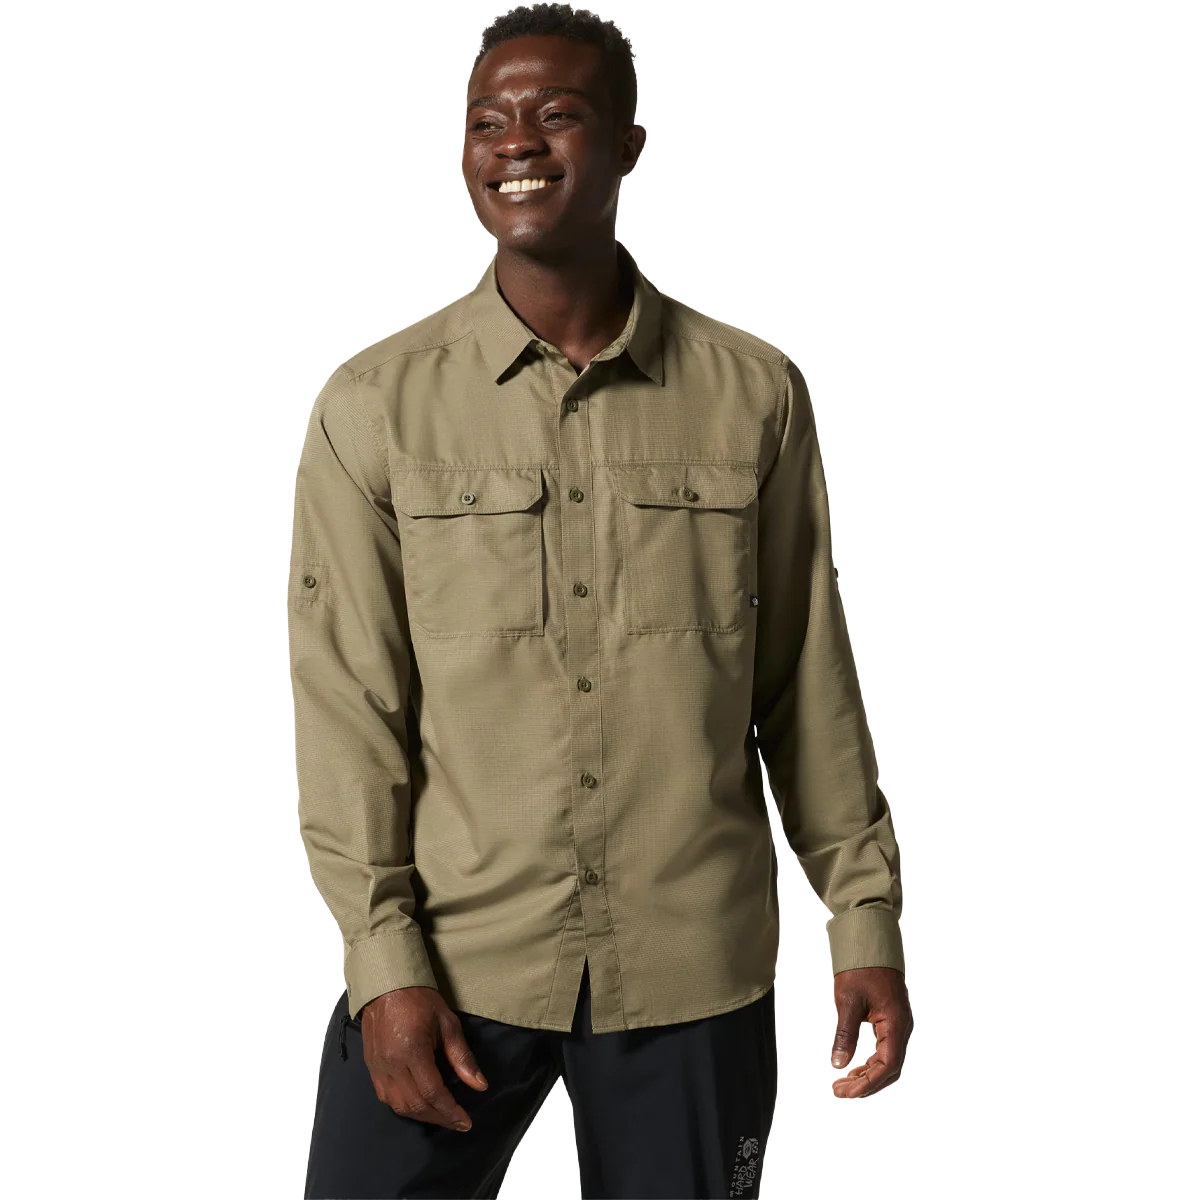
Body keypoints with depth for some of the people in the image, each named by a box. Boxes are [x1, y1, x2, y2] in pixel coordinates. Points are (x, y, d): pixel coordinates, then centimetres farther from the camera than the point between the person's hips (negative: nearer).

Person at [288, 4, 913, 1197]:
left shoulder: (755, 395, 0)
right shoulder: (374, 405, -2)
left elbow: (810, 680, 5)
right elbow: (345, 701, -3)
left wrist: (865, 915, 5)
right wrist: (383, 958, -7)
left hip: (695, 975, 1)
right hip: (451, 963, 0)